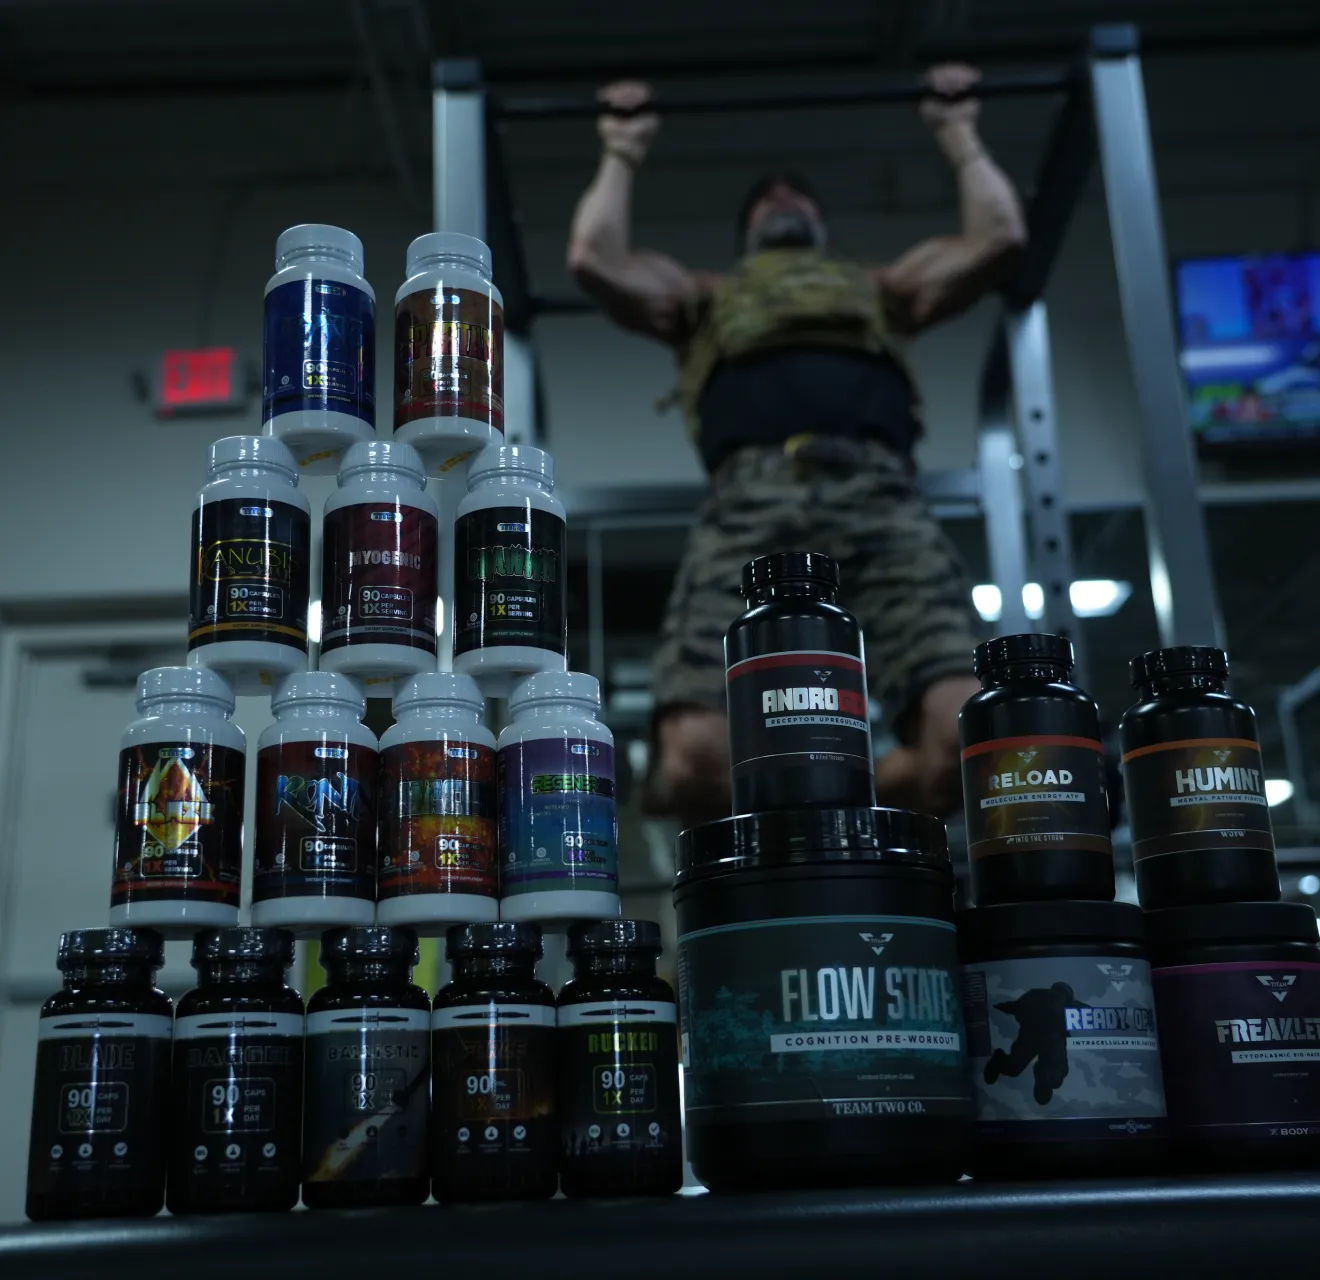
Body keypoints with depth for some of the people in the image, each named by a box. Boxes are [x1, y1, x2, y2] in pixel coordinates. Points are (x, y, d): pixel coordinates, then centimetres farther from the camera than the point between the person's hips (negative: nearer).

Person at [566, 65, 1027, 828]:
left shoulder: (881, 289, 42)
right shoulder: (706, 298, 40)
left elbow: (1000, 238, 31)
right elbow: (595, 259, 25)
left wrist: (958, 133, 44)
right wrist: (624, 153, 39)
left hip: (879, 496, 1)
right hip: (752, 500, -1)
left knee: (966, 736, -26)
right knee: (698, 759, -27)